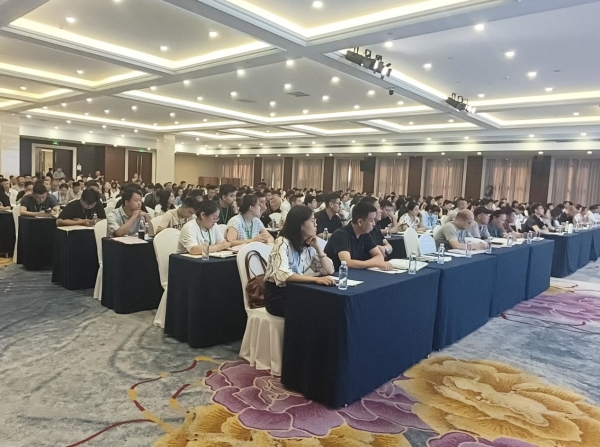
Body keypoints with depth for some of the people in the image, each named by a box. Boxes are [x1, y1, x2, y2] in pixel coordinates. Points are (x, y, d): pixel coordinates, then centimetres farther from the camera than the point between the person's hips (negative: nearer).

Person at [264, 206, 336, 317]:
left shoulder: (309, 245, 6)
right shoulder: (283, 243, -16)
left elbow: (329, 270, 2)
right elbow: (283, 275, -32)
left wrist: (318, 247, -9)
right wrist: (316, 279, -40)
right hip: (278, 296, -7)